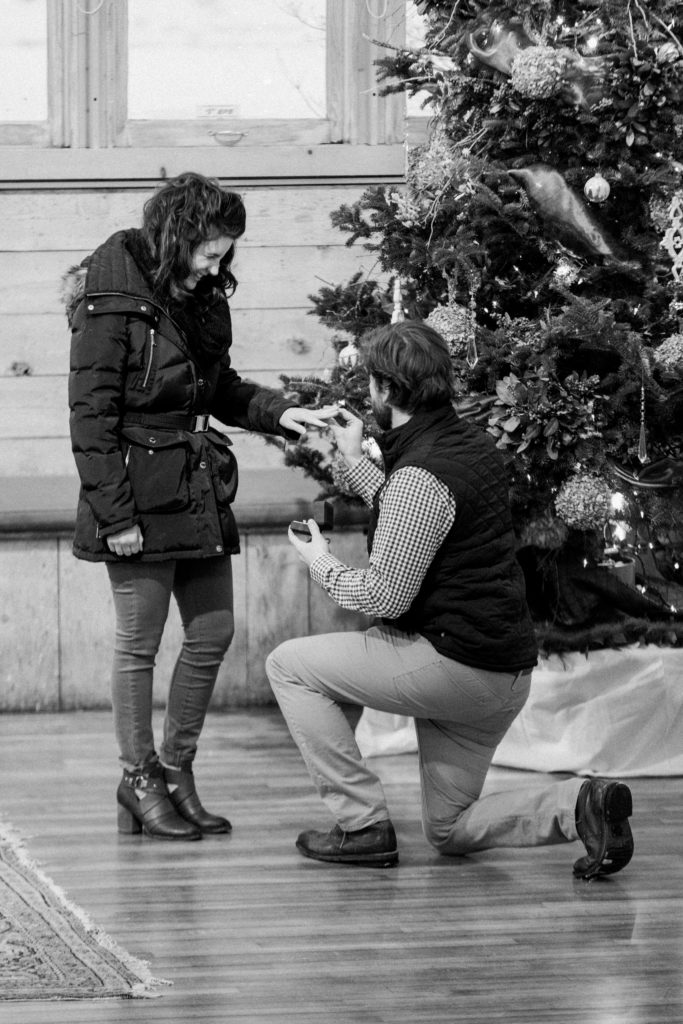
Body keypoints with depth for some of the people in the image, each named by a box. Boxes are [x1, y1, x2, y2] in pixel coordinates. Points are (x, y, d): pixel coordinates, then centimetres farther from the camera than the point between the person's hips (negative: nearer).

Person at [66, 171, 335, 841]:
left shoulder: (201, 300, 9)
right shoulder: (112, 306, -15)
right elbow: (91, 419, -16)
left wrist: (277, 413, 2)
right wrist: (115, 516, -18)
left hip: (198, 489, 8)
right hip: (140, 495, -8)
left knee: (212, 633, 10)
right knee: (139, 642, 1)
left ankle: (176, 768, 22)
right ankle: (140, 783, 11)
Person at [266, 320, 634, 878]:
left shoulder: (421, 473, -19)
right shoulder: (474, 443, 10)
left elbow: (386, 598, -18)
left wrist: (322, 564, -1)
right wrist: (355, 461, 30)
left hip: (453, 663, -9)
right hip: (505, 672, 9)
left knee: (290, 665, 1)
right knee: (450, 831, 19)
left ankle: (364, 824, -2)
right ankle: (579, 804, -3)